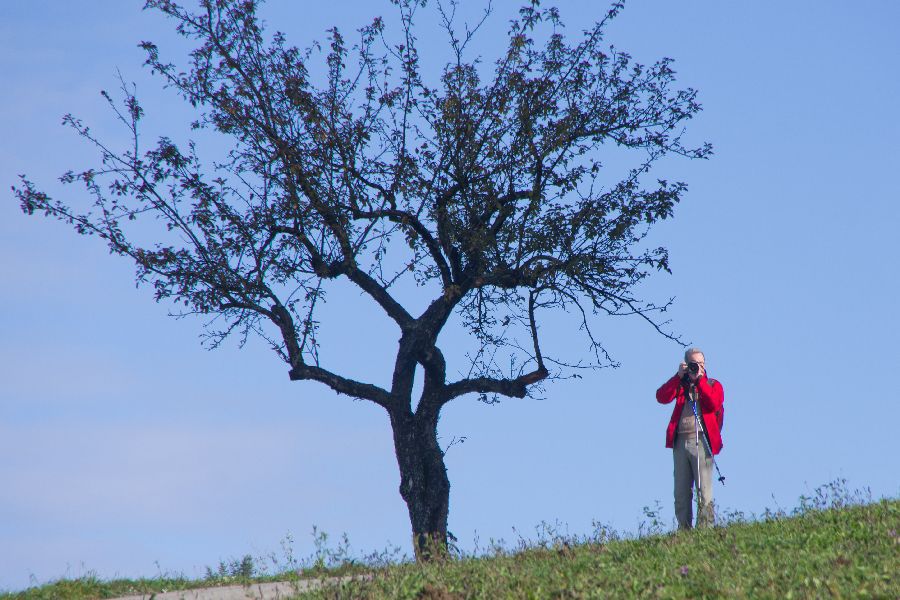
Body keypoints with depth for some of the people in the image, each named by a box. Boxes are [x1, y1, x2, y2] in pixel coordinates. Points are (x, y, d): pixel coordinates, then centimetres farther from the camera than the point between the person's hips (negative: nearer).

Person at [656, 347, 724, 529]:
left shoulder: (713, 385, 11)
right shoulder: (680, 384, 17)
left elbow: (714, 404, -10)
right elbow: (661, 397, -1)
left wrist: (700, 379, -7)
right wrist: (679, 376, -5)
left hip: (701, 441, -3)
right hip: (680, 441, 3)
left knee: (704, 492, -8)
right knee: (681, 494, 4)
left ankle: (706, 527, -8)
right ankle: (683, 530, 7)